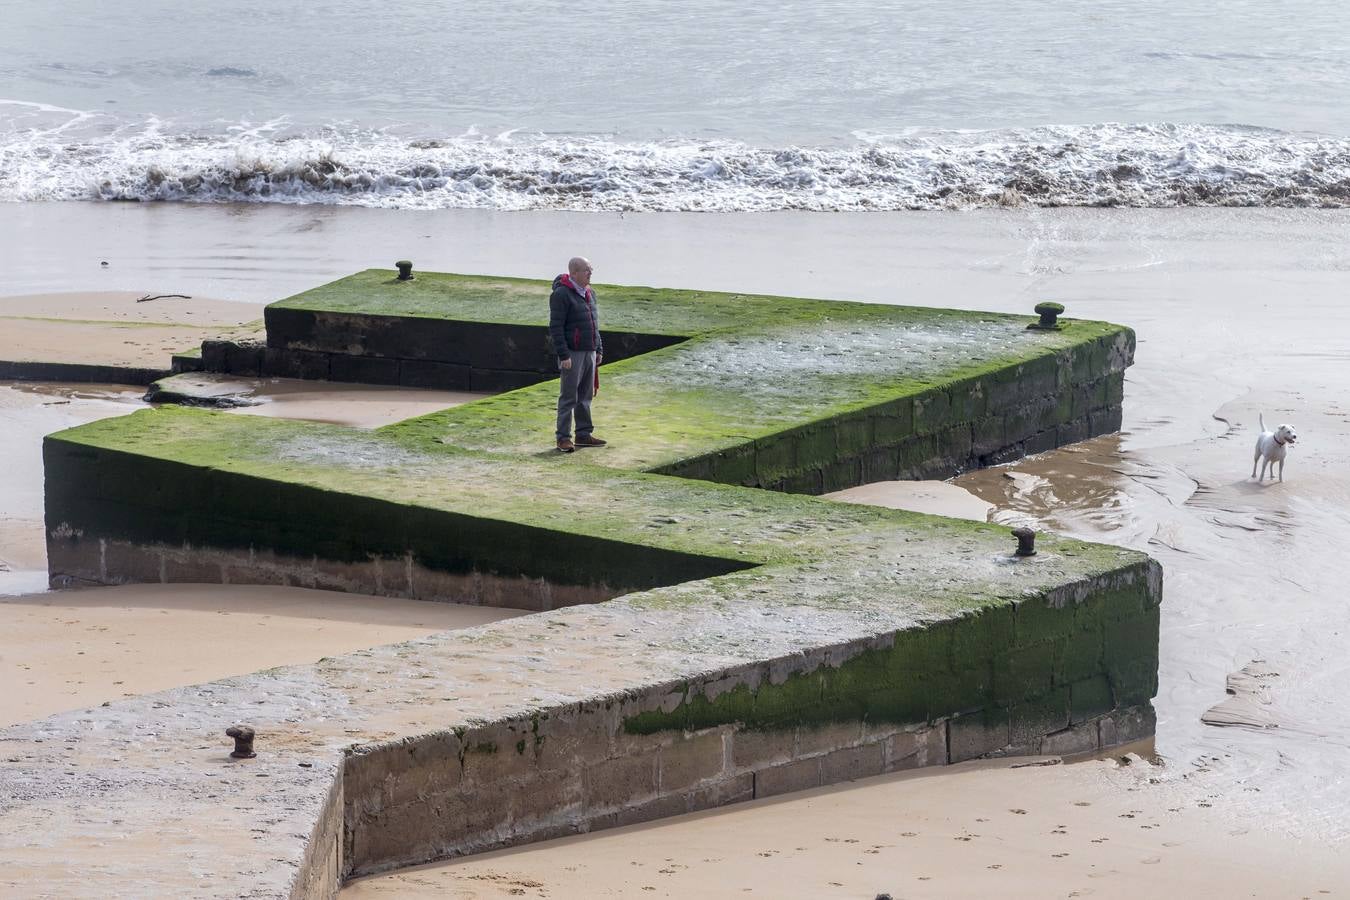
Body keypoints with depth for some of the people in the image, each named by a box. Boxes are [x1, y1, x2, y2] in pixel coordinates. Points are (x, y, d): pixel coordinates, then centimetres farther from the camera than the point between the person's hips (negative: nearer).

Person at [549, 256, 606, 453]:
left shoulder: (589, 293, 14)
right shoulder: (562, 294, -12)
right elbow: (556, 327, -15)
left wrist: (599, 350, 18)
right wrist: (563, 355, -20)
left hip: (589, 353, 8)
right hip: (572, 354, -8)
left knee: (585, 396, 12)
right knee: (568, 397, -5)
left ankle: (584, 434, 20)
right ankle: (563, 438, -1)